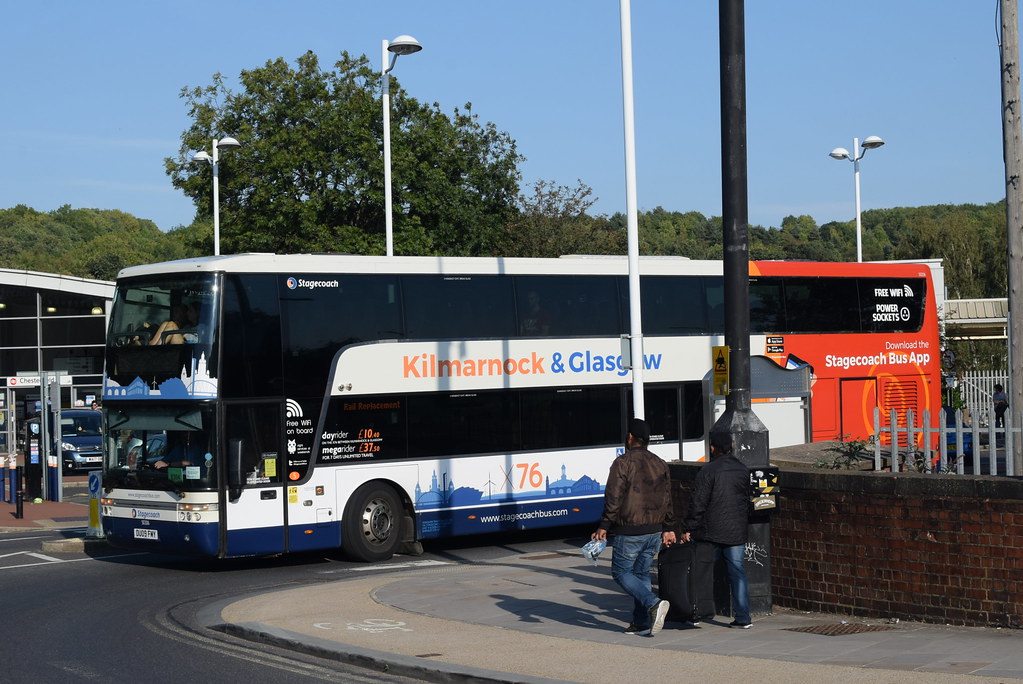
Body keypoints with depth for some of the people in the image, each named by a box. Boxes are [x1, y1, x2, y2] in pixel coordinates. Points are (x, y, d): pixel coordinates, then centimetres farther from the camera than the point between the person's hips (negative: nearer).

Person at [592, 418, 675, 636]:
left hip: (629, 532, -7)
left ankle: (654, 604, -17)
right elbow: (667, 499, 14)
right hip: (654, 531, 7)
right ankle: (641, 623, 10)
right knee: (641, 573, 13)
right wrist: (668, 528, 21)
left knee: (621, 572, 3)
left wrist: (604, 527, -10)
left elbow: (614, 497, -15)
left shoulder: (623, 463, -11)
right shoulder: (660, 464, 10)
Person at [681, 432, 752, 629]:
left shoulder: (708, 471, -10)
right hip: (736, 533, 4)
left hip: (710, 531, -4)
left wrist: (688, 528, -8)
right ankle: (743, 618, 2)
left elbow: (698, 503, -13)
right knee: (737, 573, 5)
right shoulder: (743, 470, 7)